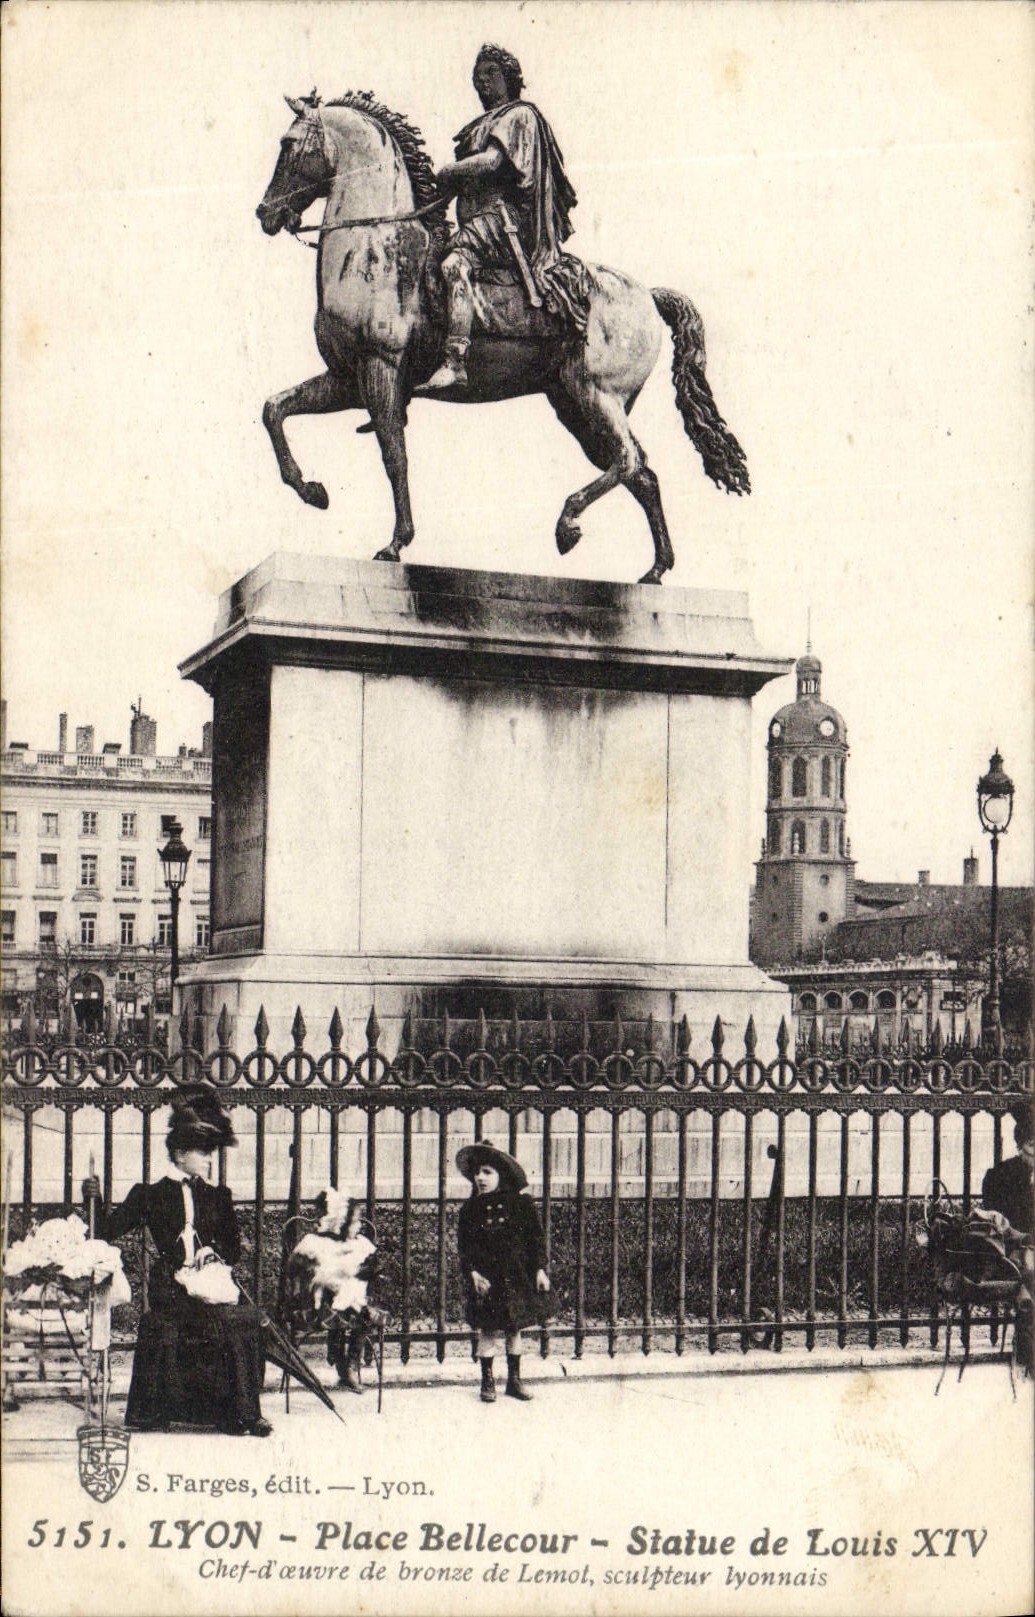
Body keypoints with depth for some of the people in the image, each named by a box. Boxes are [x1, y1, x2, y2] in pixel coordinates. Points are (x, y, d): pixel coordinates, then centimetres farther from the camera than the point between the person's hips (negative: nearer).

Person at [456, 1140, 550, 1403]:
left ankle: (514, 1379, 21)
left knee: (515, 1329, 8)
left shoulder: (522, 1204, -1)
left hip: (516, 1278, 0)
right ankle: (487, 1381, 13)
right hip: (486, 1280, 0)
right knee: (487, 1330, 1)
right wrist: (473, 1273, -12)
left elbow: (536, 1238, 3)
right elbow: (464, 1246, 0)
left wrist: (540, 1269, -3)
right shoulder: (470, 1210, 1)